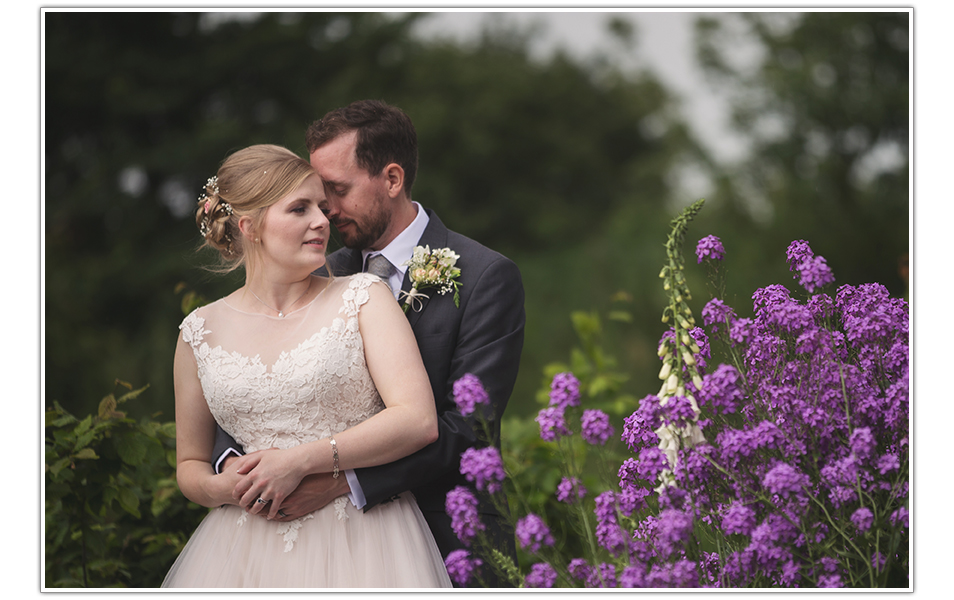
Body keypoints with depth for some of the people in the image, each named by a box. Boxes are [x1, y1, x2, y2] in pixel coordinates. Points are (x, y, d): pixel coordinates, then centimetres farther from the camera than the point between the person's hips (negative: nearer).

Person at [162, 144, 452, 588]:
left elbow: (418, 420, -11)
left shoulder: (364, 298, 1)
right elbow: (189, 464, 16)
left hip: (360, 547, -2)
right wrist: (221, 489, -8)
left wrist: (300, 461, -15)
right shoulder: (202, 331, 7)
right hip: (248, 549, 2)